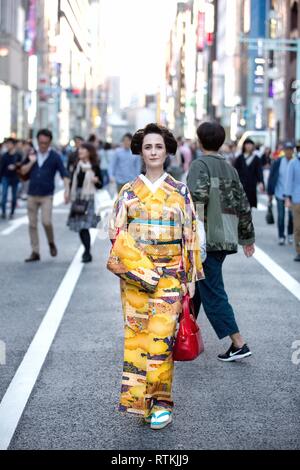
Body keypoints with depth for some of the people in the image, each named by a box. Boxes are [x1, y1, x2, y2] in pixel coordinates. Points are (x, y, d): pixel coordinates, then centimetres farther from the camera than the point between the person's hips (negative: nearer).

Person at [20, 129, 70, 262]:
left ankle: (51, 243, 14)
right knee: (32, 224, 4)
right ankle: (35, 252, 10)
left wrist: (66, 190, -20)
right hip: (32, 195, 4)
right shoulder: (32, 155, 7)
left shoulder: (55, 156, -3)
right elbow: (23, 171, 7)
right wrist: (31, 162, -10)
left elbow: (64, 174, -8)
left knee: (46, 222, -14)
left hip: (46, 195, -4)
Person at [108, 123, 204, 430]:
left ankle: (161, 401, 3)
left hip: (169, 275, -1)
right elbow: (116, 234, 7)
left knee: (161, 336, -7)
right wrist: (129, 260, -10)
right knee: (136, 334, -1)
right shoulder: (128, 192, 6)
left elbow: (190, 235, 6)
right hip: (135, 275, 1)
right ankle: (139, 398, 8)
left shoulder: (180, 191, 6)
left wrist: (190, 277, 3)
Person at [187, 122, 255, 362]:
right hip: (226, 239, 8)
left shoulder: (200, 165, -7)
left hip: (206, 240, -8)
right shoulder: (230, 169, 16)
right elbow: (243, 205, 19)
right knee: (194, 286, 18)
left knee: (212, 292, -5)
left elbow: (197, 200, -21)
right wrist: (248, 237, 27)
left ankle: (239, 344, -8)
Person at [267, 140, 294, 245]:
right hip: (280, 194, 0)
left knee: (292, 215, 4)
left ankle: (290, 234, 23)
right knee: (281, 216, 5)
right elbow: (271, 178, 2)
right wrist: (270, 193, 1)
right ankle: (281, 236, 17)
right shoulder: (278, 163, -3)